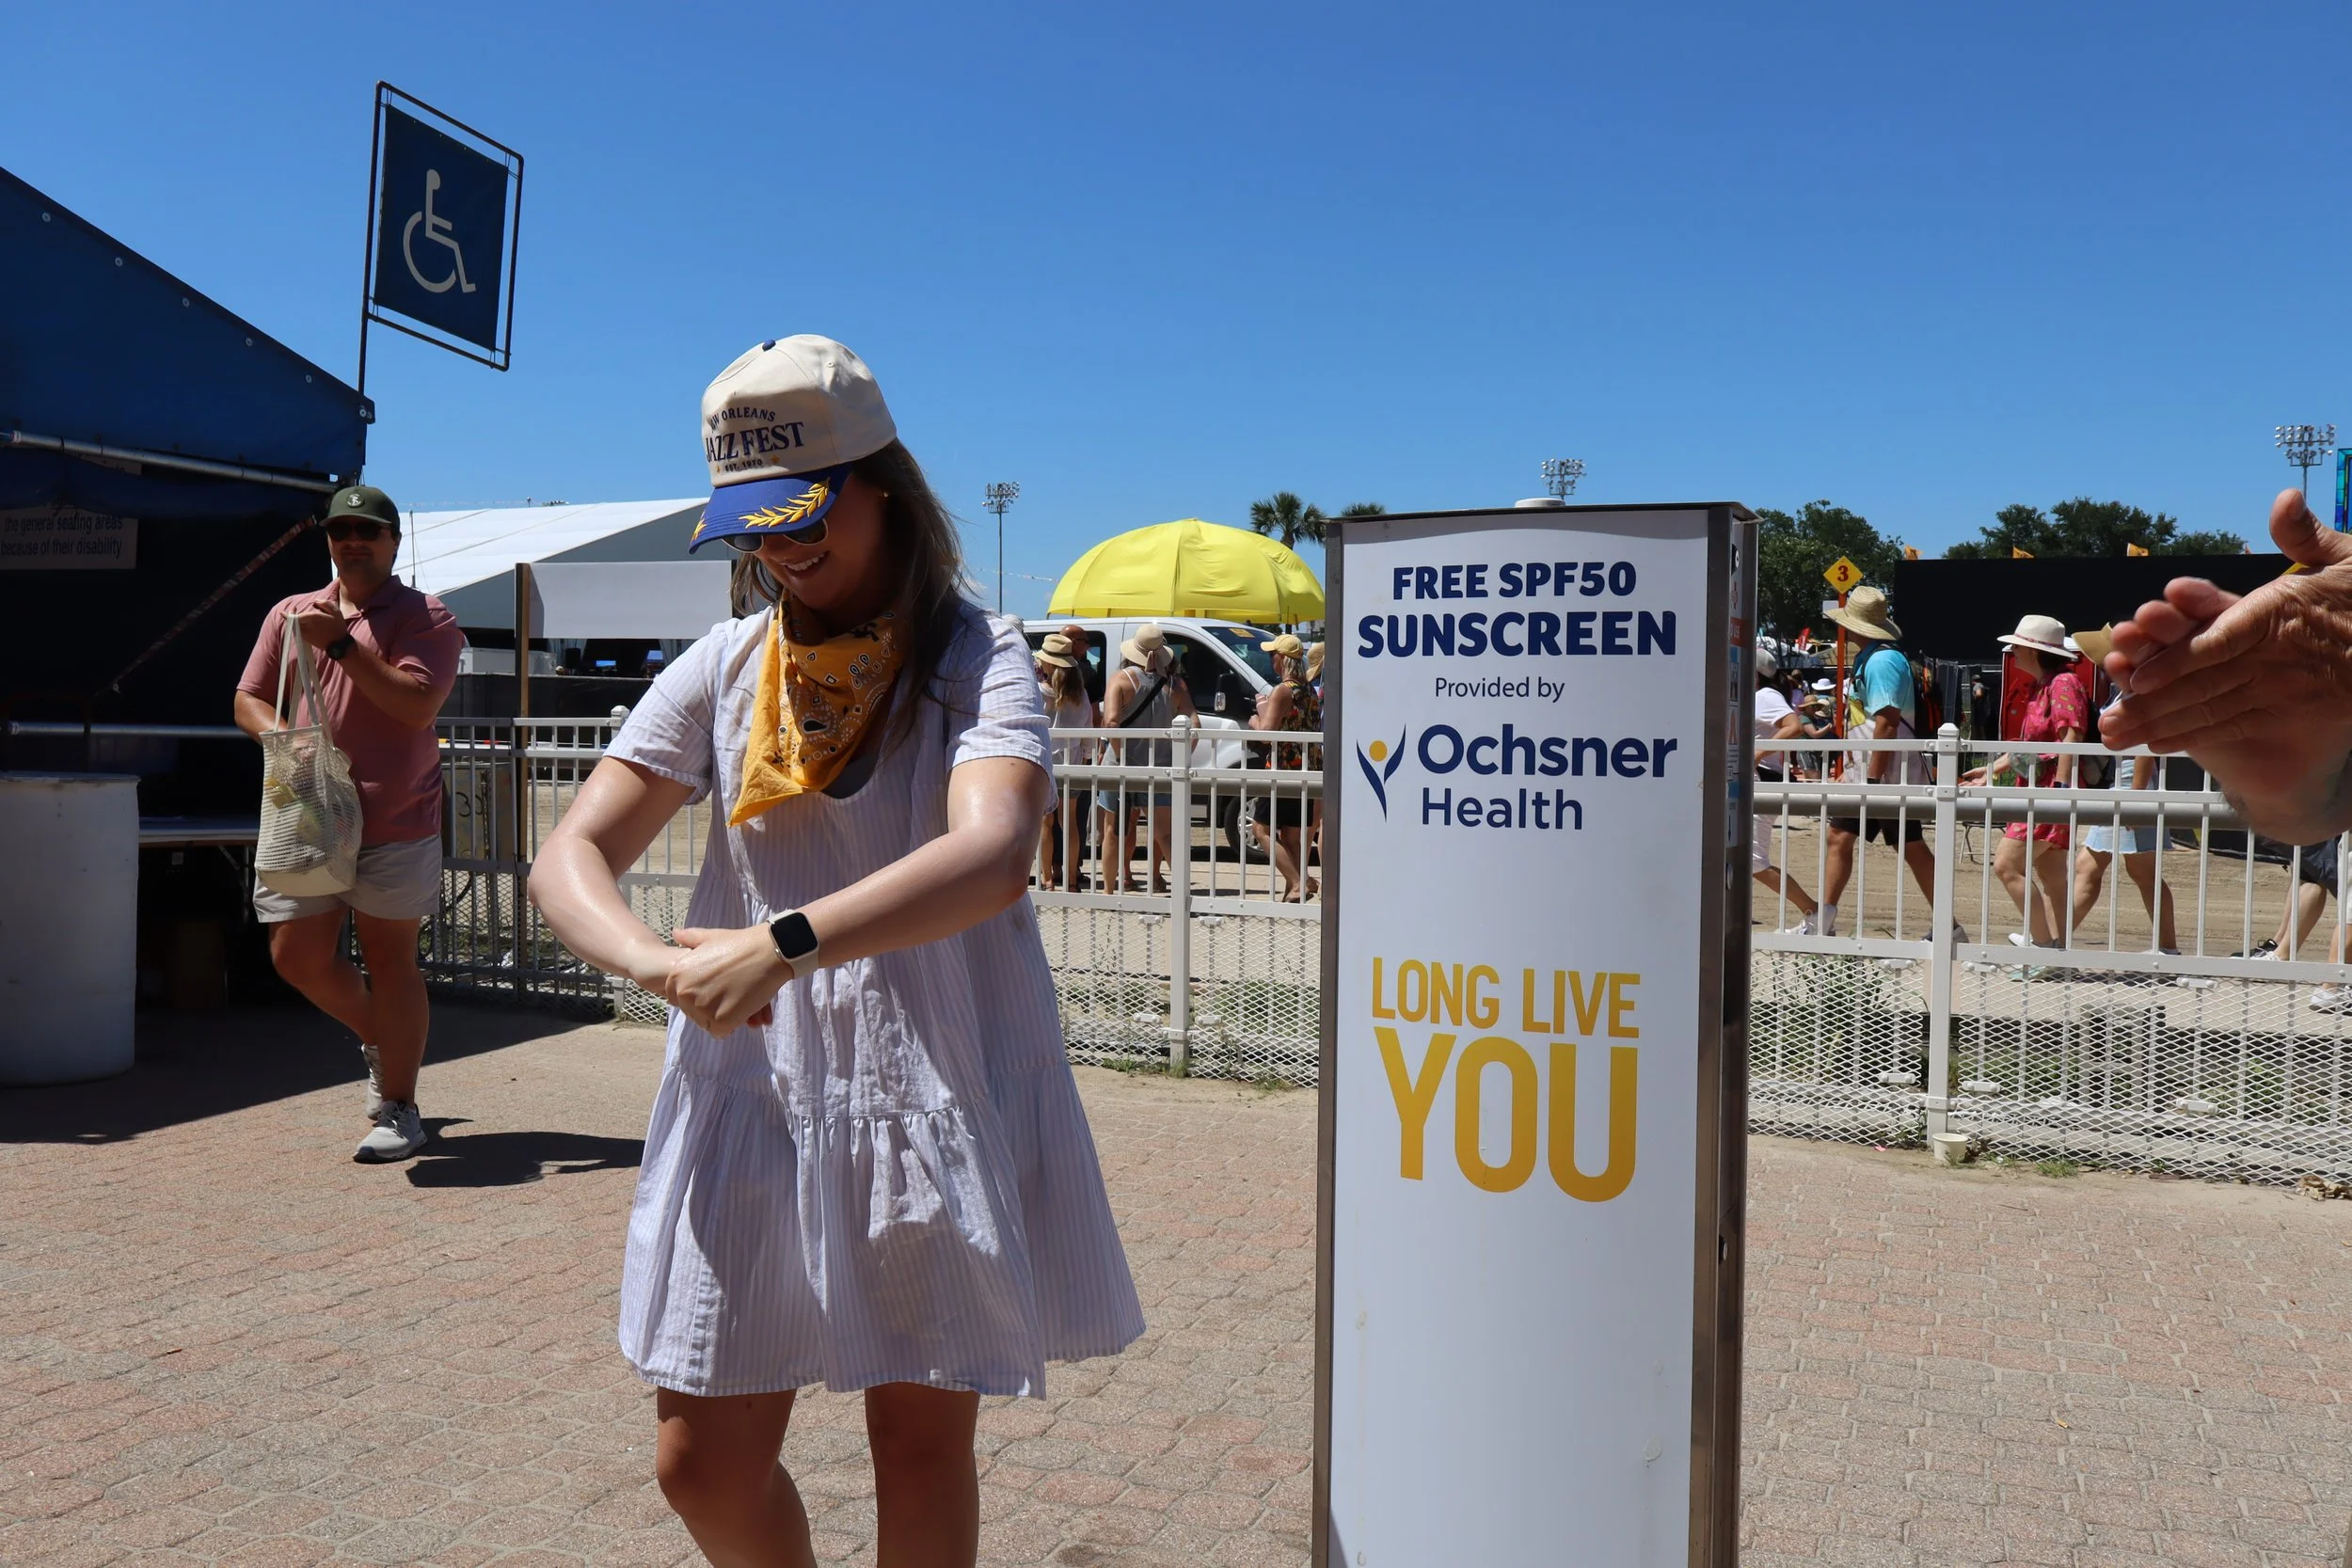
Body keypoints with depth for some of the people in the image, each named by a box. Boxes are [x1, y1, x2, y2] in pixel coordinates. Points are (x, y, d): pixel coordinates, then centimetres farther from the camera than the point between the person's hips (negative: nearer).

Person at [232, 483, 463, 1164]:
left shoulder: (426, 618, -3)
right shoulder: (290, 615, 13)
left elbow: (417, 705, -17)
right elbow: (248, 700, 12)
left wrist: (343, 643, -20)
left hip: (395, 822, -5)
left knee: (388, 957, 0)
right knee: (297, 955, 6)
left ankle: (400, 1110, 11)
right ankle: (382, 1038, 34)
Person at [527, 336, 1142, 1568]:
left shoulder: (975, 664, -7)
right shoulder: (723, 670, 6)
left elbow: (990, 856, -26)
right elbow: (571, 855, 0)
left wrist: (783, 944, -35)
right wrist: (652, 961, -21)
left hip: (939, 1094, -3)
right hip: (754, 1093, 4)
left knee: (921, 1444, 10)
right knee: (702, 1463, 9)